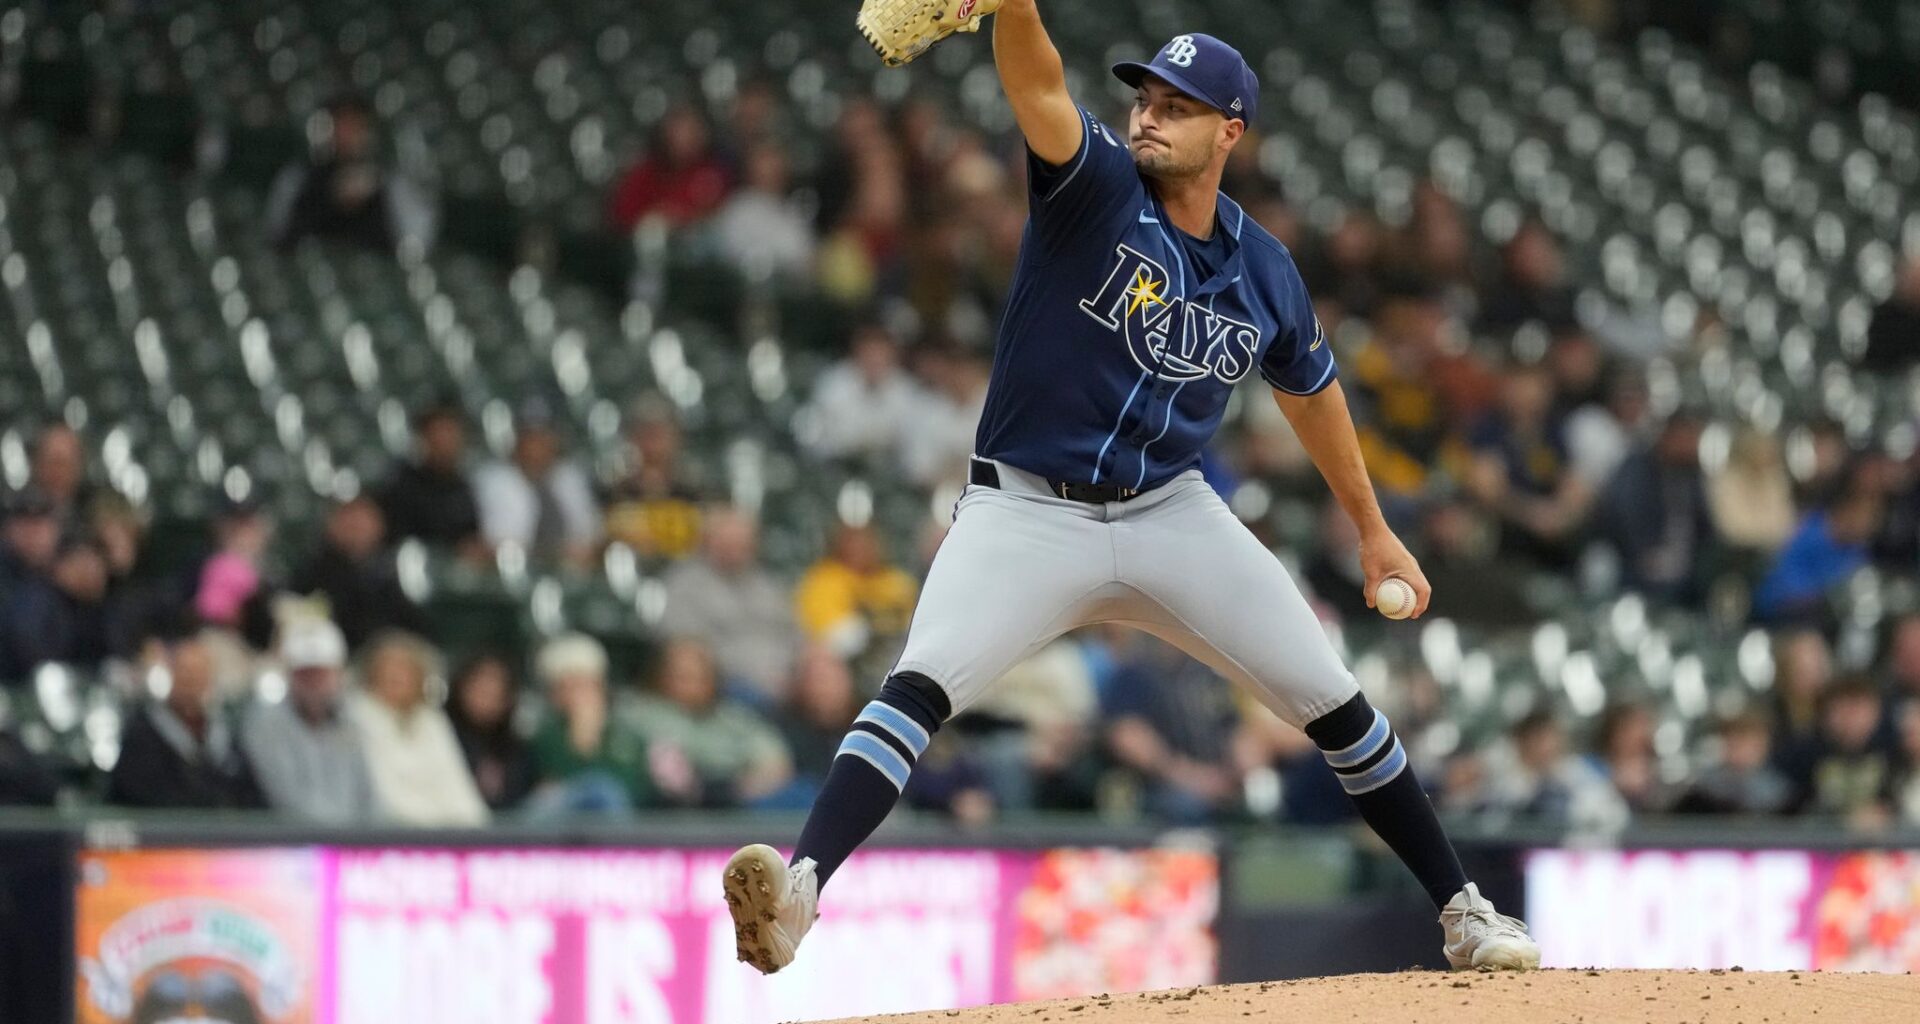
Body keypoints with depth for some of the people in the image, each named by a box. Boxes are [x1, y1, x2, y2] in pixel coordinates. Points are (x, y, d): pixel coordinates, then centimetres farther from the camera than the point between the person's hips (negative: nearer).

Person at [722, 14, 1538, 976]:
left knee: (1333, 701, 3)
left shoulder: (1265, 273, 1)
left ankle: (1462, 912, 20)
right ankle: (800, 888, -41)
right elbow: (1037, 86, -32)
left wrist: (1372, 529, 24)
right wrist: (1014, 9, -54)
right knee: (922, 682, -27)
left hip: (1171, 514, 4)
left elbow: (1310, 392, 19)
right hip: (1025, 509, -4)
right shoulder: (1095, 188, -11)